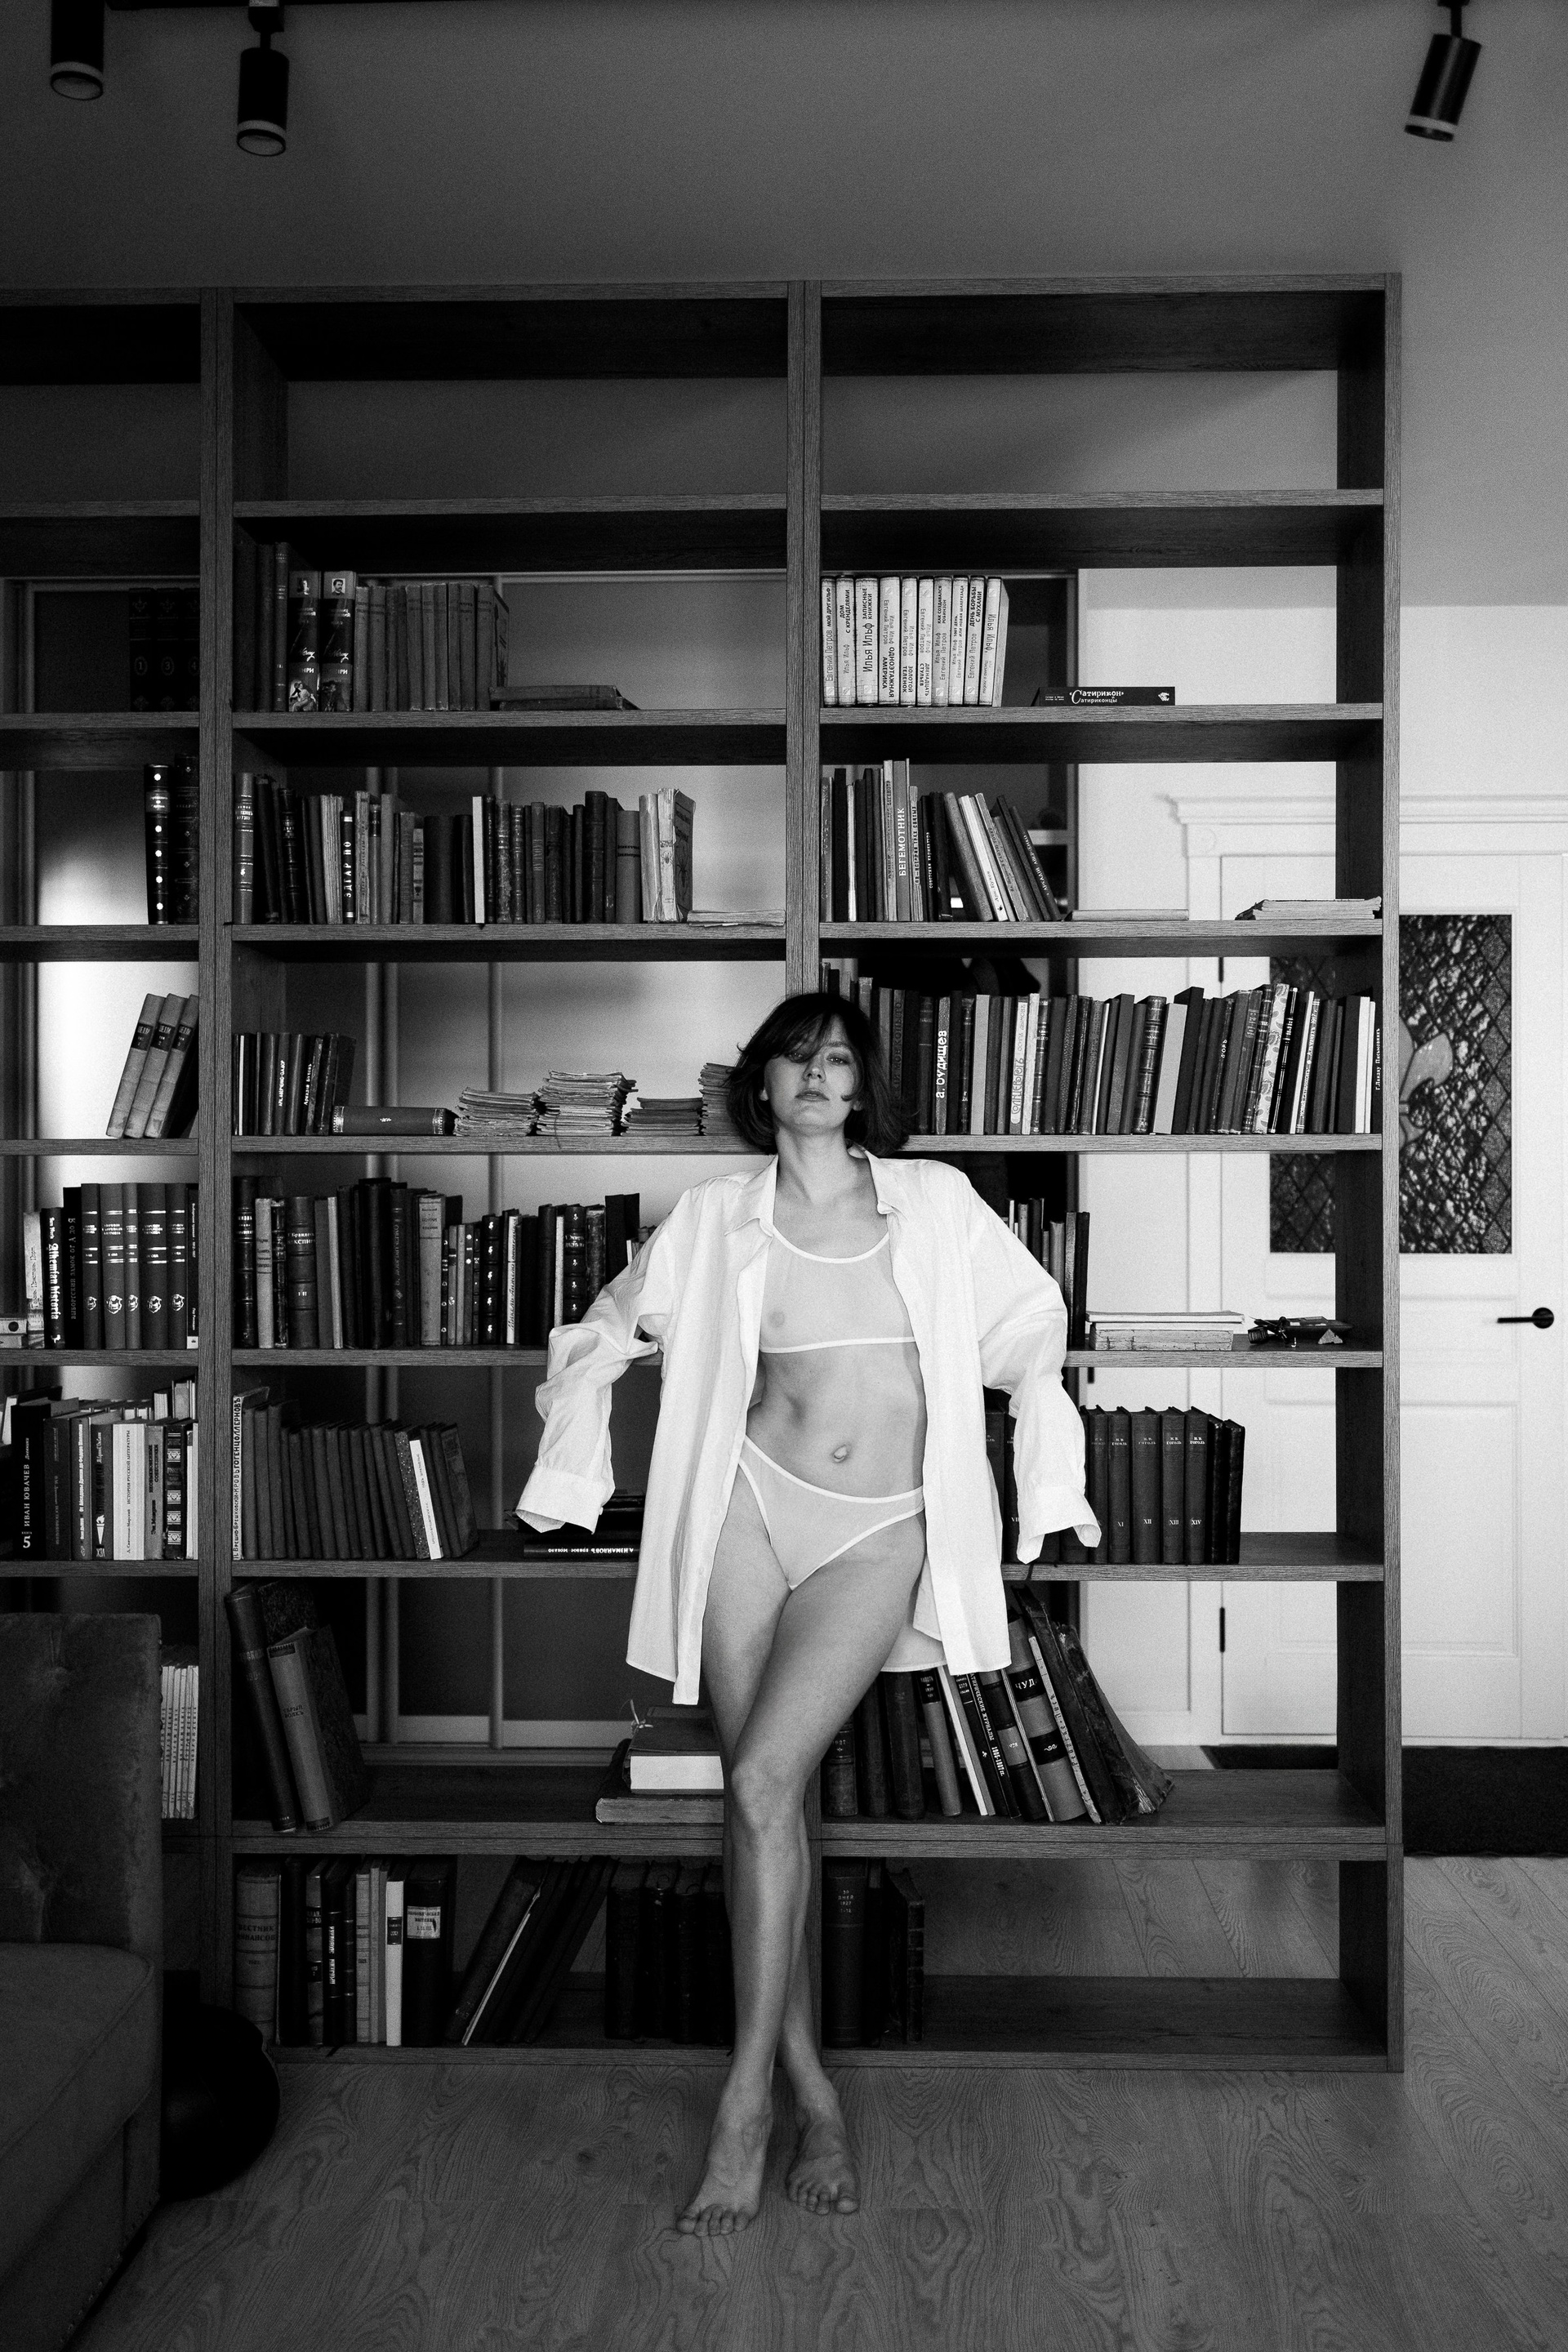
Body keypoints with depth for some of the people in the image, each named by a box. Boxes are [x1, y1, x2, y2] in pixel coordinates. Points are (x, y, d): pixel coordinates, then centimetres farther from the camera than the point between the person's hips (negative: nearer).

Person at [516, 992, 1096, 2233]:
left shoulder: (935, 1200, 5)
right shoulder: (717, 1216, 6)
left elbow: (1030, 1319, 15)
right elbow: (612, 1325, 20)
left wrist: (1046, 1478, 10)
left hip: (878, 1533, -2)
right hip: (750, 1501, 2)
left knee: (762, 1780, -13)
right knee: (764, 1794, 2)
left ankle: (749, 2094, 1)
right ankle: (811, 2086, 16)